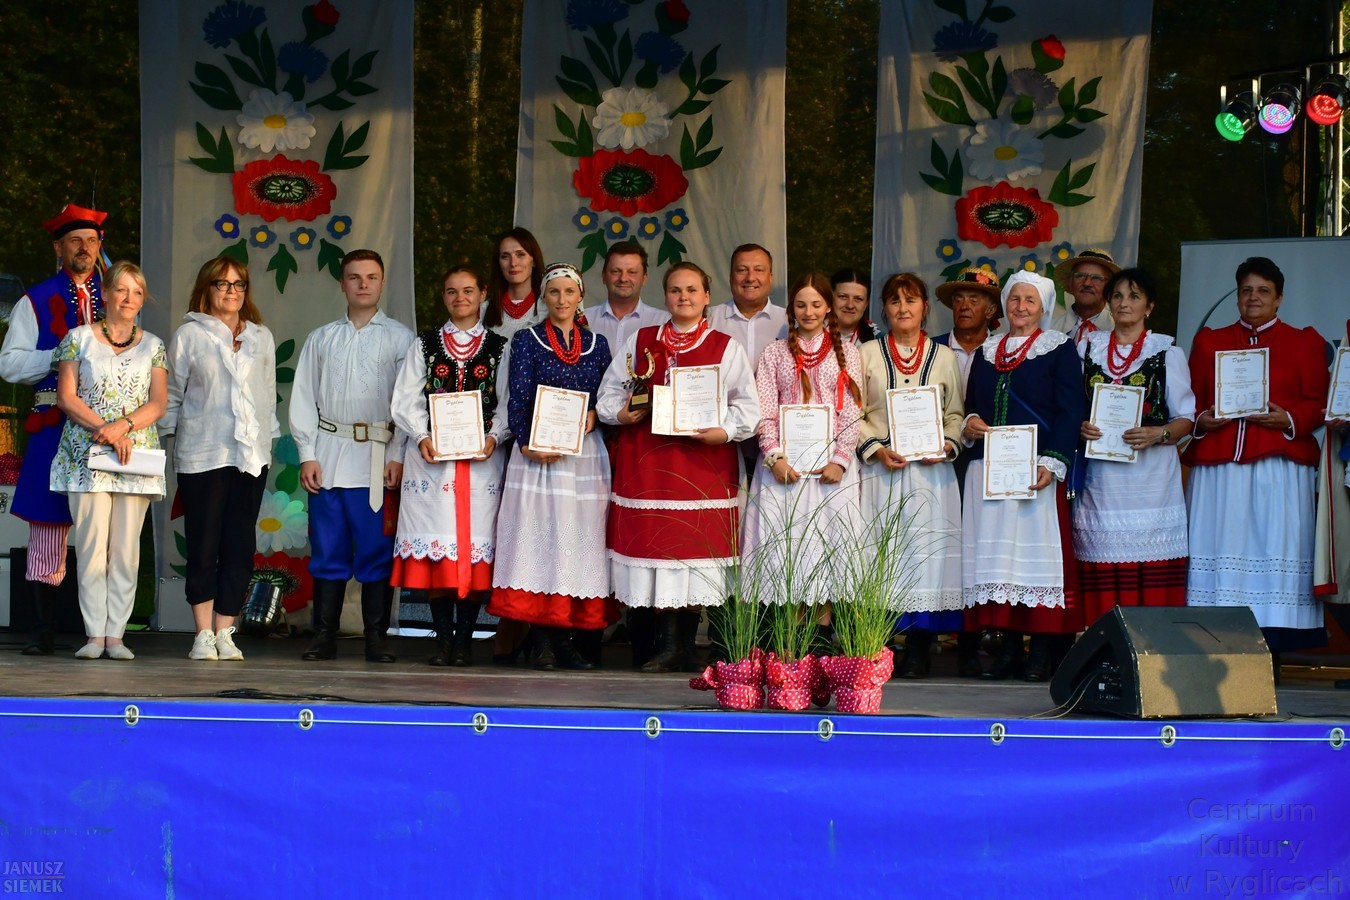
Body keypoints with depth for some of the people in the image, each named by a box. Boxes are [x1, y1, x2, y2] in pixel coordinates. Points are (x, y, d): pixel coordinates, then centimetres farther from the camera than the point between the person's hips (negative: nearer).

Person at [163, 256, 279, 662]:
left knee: (240, 548, 1)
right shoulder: (189, 335, 4)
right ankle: (203, 635, 2)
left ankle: (224, 632, 6)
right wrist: (164, 438, 4)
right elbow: (172, 394, 7)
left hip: (251, 455, 3)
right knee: (203, 547, -3)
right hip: (201, 455, -3)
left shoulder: (261, 338, 14)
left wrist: (267, 437, 12)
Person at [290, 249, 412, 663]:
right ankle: (325, 636, 8)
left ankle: (375, 638, 3)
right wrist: (307, 454, 1)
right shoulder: (321, 338, 13)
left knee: (377, 550, -2)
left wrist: (398, 456, -8)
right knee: (328, 549, 3)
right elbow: (303, 399, 11)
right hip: (329, 455, 2)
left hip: (379, 456, -2)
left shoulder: (400, 338, 6)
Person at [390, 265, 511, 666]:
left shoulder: (500, 348, 10)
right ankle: (443, 638, 2)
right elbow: (405, 400, 7)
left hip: (482, 458, -1)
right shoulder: (425, 345, 13)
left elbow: (509, 403, 5)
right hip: (432, 457, 1)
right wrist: (422, 437, -9)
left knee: (475, 544, -4)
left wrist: (494, 437, -13)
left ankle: (464, 639, 1)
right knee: (436, 547, -3)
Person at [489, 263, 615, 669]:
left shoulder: (596, 344, 13)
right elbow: (517, 400, -3)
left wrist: (593, 417, -8)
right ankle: (543, 643, -5)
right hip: (538, 456, -3)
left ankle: (566, 640, 5)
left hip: (586, 455, 3)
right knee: (538, 539, -7)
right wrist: (528, 445, -14)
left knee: (580, 541, 0)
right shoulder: (527, 340, 4)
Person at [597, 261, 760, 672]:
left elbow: (747, 406, 3)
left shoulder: (724, 346, 8)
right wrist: (623, 413, -5)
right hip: (647, 462, 2)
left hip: (704, 464, -2)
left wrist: (724, 431, -14)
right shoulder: (639, 342, 15)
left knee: (695, 544, -5)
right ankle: (668, 647, 1)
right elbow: (608, 395, 16)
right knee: (655, 543, -3)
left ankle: (681, 646, 1)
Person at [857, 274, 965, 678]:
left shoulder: (944, 357, 13)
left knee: (927, 547, -4)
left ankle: (919, 653, -1)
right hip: (879, 466, -1)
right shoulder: (867, 354, 10)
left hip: (931, 471, 1)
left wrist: (947, 445, -6)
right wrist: (876, 448, -9)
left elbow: (956, 413, 12)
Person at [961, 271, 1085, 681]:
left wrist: (1052, 463, -16)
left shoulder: (1059, 349, 2)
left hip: (1035, 471, -5)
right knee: (996, 554, 3)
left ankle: (1042, 651, -4)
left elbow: (1070, 413, -5)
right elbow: (971, 403, 24)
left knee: (1037, 552, -6)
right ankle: (1009, 647, 7)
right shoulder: (987, 351, 17)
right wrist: (969, 423, 0)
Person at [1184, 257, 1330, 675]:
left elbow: (1318, 404, 7)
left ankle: (1270, 656, -4)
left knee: (1275, 552, -7)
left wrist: (1289, 419, -12)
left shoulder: (1304, 342, 13)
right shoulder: (1208, 341, 19)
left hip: (1279, 469, -1)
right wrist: (1200, 420, -6)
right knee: (1220, 552, -5)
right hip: (1218, 468, 1)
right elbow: (1191, 401, 14)